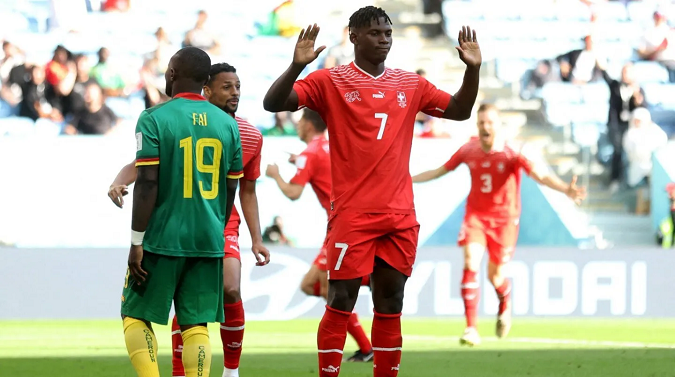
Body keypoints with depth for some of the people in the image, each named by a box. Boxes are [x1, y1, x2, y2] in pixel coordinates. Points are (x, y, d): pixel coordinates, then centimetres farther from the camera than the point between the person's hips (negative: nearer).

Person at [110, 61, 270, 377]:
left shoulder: (251, 137, 1)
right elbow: (141, 164, -12)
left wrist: (257, 239, 7)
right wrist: (119, 182, -34)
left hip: (223, 224, 2)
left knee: (230, 292, -17)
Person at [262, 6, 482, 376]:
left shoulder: (411, 85, 12)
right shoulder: (331, 81, -2)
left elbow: (460, 110, 20)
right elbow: (273, 103, -9)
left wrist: (472, 70, 4)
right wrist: (296, 66, -26)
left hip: (399, 216, 5)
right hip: (352, 214, -5)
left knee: (390, 303, 8)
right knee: (341, 303, -5)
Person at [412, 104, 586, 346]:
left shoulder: (512, 153, -14)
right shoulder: (469, 151, -3)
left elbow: (540, 175, -27)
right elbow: (440, 171, 13)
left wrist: (566, 189, -45)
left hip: (503, 220, -2)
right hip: (475, 216, 2)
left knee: (496, 277, 4)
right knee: (470, 265, -18)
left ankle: (505, 307, 42)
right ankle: (471, 329, -18)